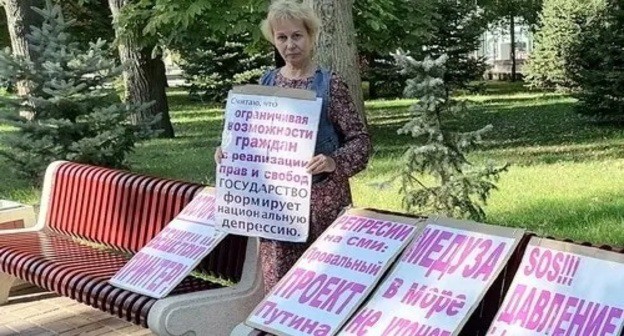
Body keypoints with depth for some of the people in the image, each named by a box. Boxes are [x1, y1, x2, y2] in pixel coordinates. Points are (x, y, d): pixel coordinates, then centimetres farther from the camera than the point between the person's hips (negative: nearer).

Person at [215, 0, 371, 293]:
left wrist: (334, 161, -25)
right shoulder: (266, 83, 8)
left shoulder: (329, 84, -6)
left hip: (321, 195, -4)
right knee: (278, 278, 7)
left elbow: (360, 139, -8)